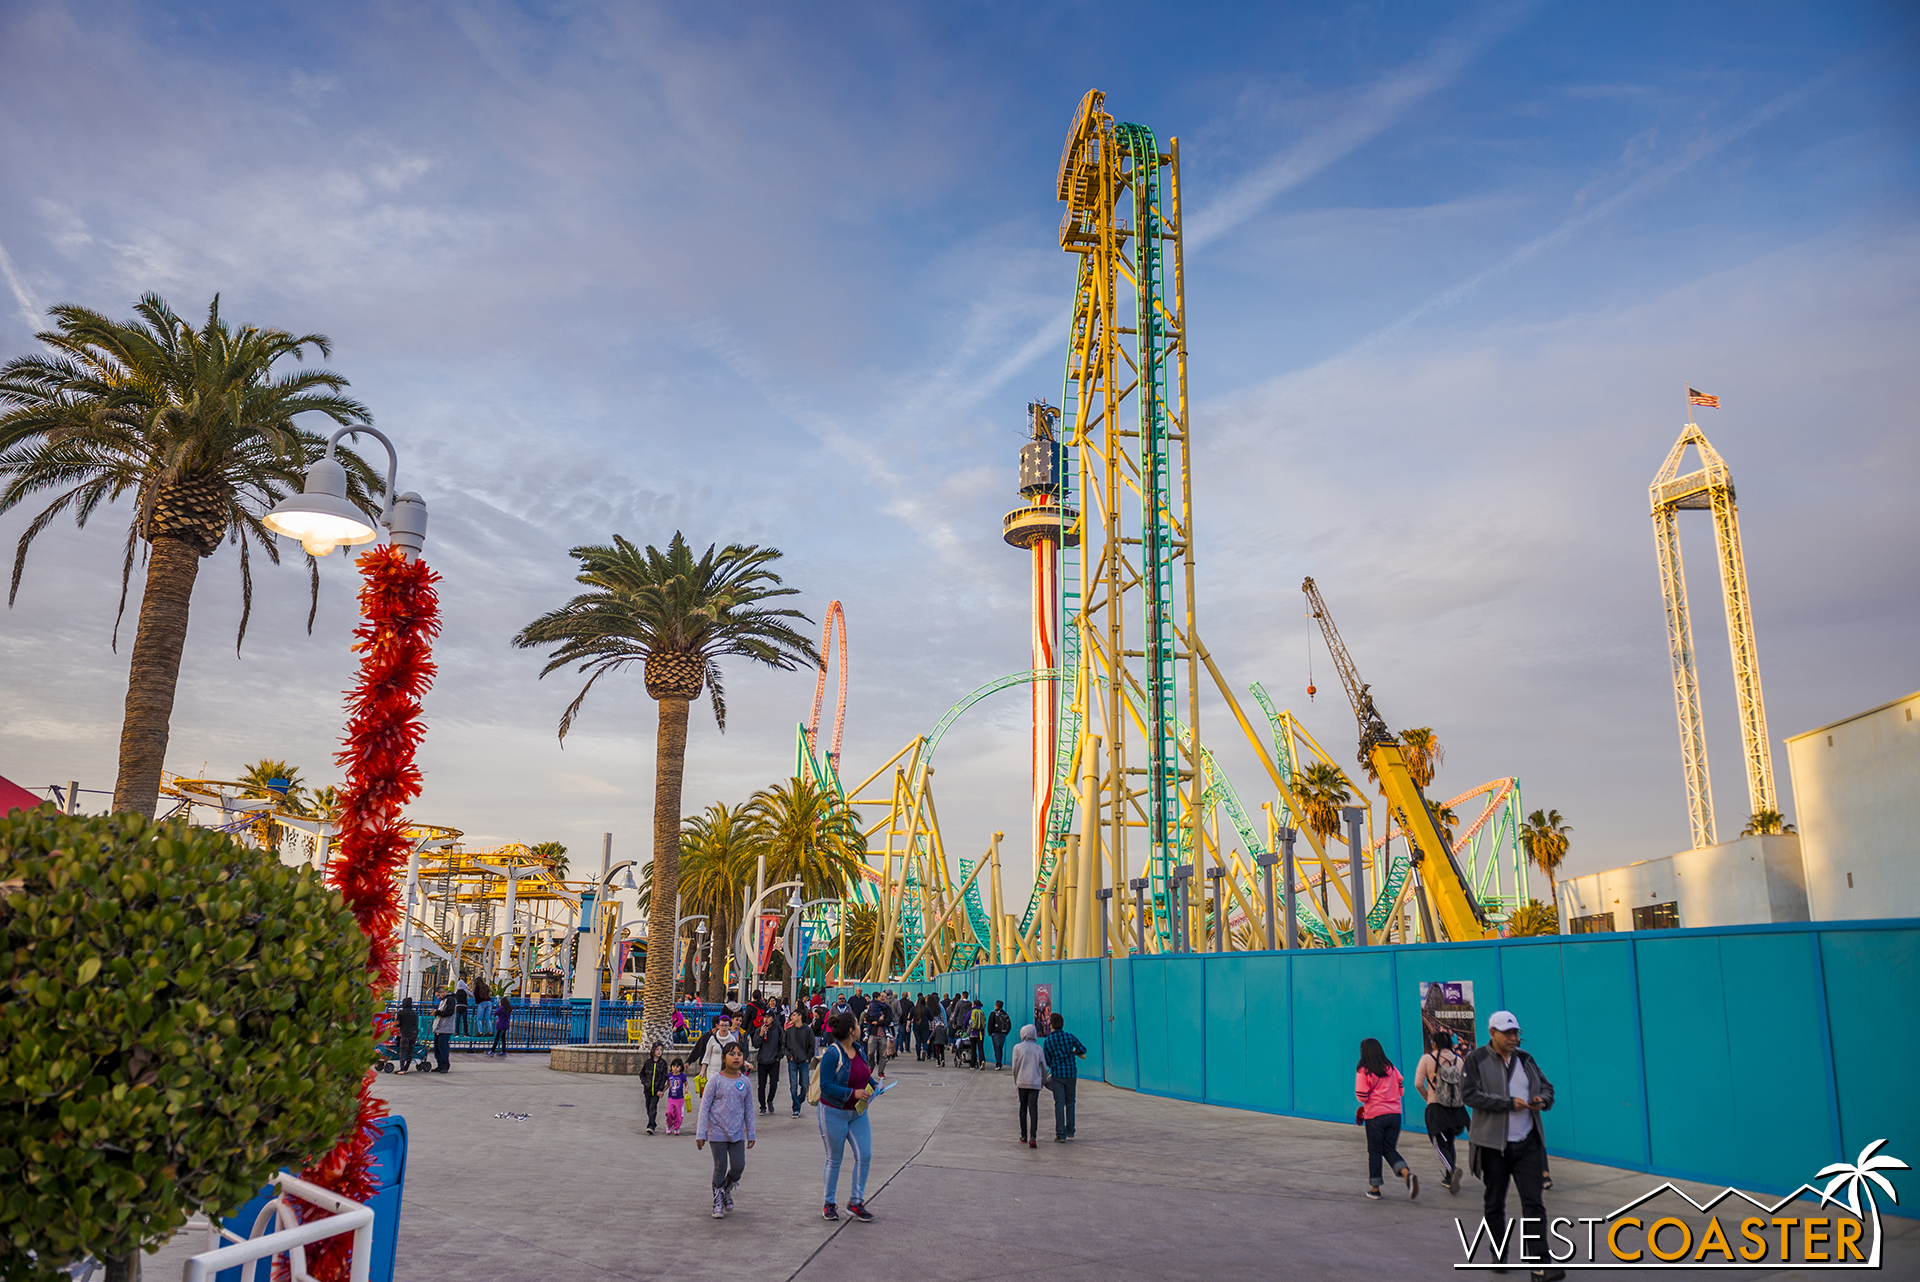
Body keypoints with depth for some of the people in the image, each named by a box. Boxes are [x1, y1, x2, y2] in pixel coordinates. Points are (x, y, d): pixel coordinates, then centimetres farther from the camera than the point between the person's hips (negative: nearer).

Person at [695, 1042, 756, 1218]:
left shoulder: (745, 1082, 3)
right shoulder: (715, 1081, -7)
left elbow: (748, 1110, 10)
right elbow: (704, 1107, -6)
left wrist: (751, 1134, 11)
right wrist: (700, 1134, -8)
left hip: (737, 1132, 3)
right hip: (717, 1132, -3)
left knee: (739, 1166, 0)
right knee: (720, 1167, 3)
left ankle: (727, 1190, 29)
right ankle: (718, 1202, 20)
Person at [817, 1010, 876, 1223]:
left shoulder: (858, 1050, 4)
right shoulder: (832, 1054, -19)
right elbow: (826, 1086, -22)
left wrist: (874, 1085, 0)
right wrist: (853, 1093, -27)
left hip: (858, 1112, 7)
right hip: (834, 1113, -7)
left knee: (864, 1156, 0)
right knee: (834, 1160, 7)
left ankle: (855, 1202, 14)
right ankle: (829, 1204, 24)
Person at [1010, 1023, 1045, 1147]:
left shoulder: (1018, 1048, 0)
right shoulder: (1038, 1049, 3)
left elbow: (1015, 1067, 1)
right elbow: (1044, 1067, 8)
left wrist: (1015, 1082, 14)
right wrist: (1044, 1080, 25)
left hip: (1022, 1082, 0)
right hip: (1035, 1083, 0)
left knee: (1023, 1109, 14)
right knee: (1033, 1109, -4)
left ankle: (1023, 1136, 21)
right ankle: (1033, 1137, -18)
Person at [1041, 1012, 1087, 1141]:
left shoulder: (1048, 1041, -3)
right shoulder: (1070, 1037, -2)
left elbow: (1047, 1061, 2)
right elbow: (1083, 1050, 4)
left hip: (1057, 1074, -2)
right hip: (1071, 1073, 2)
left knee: (1059, 1104, -1)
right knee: (1070, 1103, 15)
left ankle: (1061, 1134, -5)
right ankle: (1070, 1131, 22)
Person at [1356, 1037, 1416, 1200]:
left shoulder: (1363, 1071, -9)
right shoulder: (1391, 1068, 5)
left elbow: (1361, 1096, -12)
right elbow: (1400, 1089, 8)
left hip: (1375, 1115, -4)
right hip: (1395, 1113, 4)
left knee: (1375, 1151, 9)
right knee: (1390, 1150, 14)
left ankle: (1375, 1189, 16)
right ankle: (1408, 1174, -12)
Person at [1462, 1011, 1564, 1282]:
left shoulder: (1525, 1059, 9)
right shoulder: (1476, 1060, -6)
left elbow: (1547, 1087, 19)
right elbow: (1470, 1094, -17)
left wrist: (1542, 1100, -5)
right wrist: (1509, 1103, -21)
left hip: (1527, 1143, 3)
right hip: (1494, 1145, -3)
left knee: (1534, 1203, -5)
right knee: (1495, 1203, 10)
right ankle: (1499, 1256, 27)